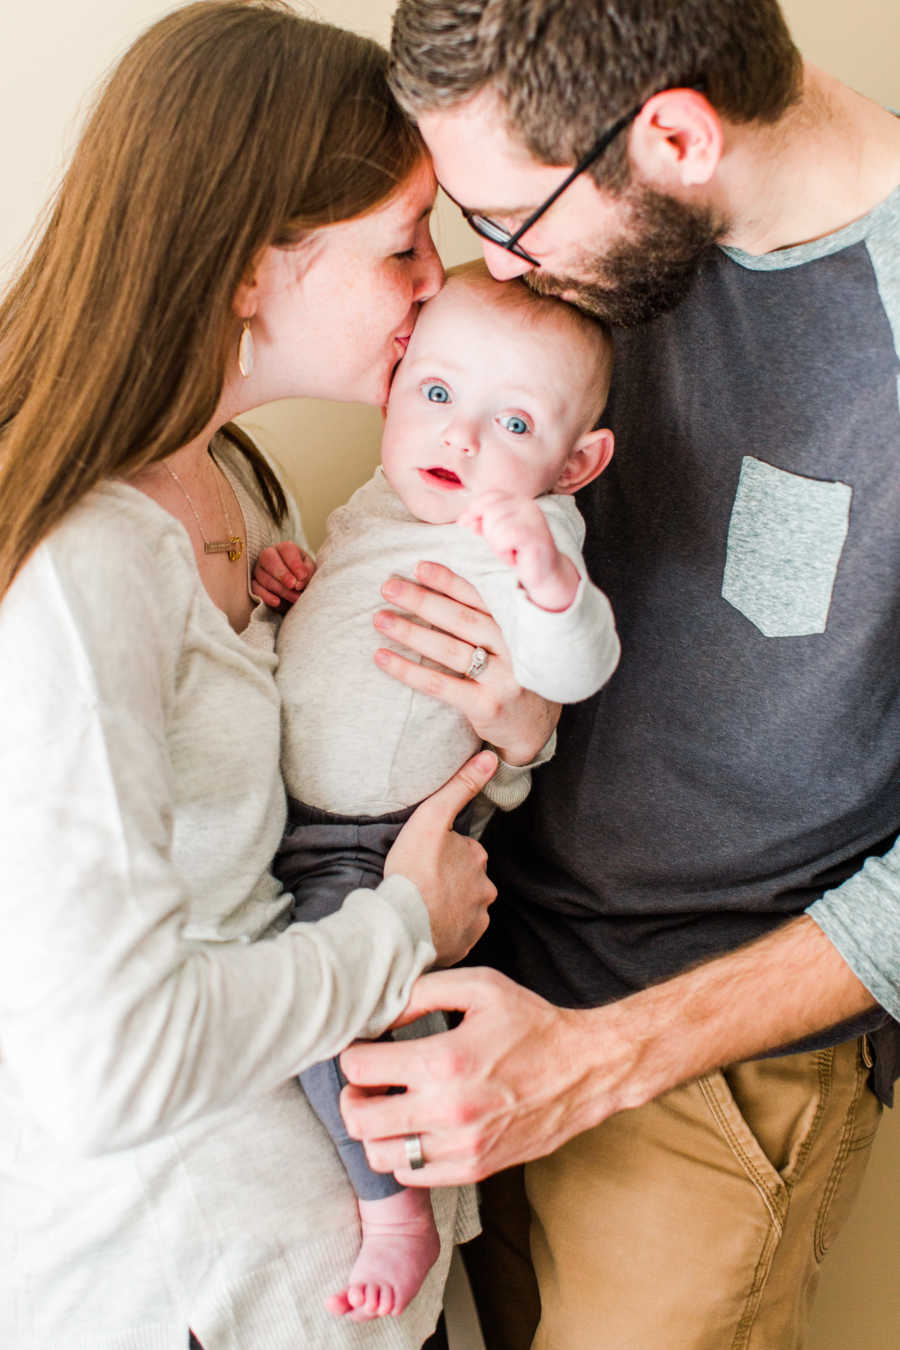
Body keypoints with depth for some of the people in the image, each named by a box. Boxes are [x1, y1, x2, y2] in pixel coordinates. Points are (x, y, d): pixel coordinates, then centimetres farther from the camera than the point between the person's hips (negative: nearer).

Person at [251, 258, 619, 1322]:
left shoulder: (526, 542, -17)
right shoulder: (381, 506, 6)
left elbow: (573, 672, -35)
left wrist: (548, 579, -54)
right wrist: (287, 586, 2)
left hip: (384, 842, -8)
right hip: (288, 813, 9)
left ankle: (393, 1211, -2)